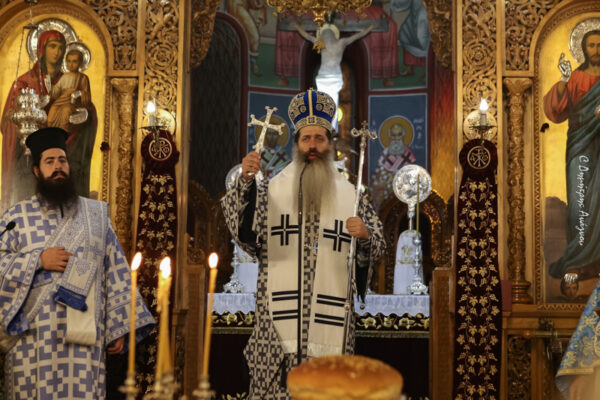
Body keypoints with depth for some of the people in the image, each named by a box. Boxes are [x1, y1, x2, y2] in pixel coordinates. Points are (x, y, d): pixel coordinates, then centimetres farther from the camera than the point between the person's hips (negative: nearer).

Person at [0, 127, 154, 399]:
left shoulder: (96, 214, 12)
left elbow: (116, 273, 9)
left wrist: (119, 327, 3)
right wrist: (38, 260, -11)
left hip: (82, 333, 1)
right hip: (30, 334, -1)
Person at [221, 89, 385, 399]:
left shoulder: (350, 195, 10)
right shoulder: (272, 189, 6)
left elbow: (377, 249, 9)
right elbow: (247, 235, -9)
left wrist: (365, 237, -14)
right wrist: (245, 181, -21)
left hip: (331, 314, 1)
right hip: (279, 314, -1)